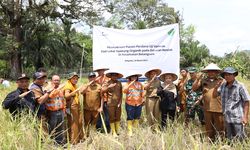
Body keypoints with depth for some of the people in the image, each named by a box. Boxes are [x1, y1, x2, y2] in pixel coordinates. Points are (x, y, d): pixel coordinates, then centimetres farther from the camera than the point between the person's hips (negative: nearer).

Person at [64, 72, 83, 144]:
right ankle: (73, 140, 4)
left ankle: (79, 137, 27)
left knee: (79, 122, 13)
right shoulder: (68, 86, -11)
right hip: (71, 107, -9)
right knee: (73, 123, -4)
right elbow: (66, 96, -30)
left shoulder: (75, 86, 16)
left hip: (77, 106, 9)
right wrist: (75, 91, -38)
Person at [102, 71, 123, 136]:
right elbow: (103, 90, -13)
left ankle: (117, 131, 21)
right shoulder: (108, 83, -1)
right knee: (112, 118, 2)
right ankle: (113, 132, 11)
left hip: (118, 103, 3)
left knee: (118, 117, 8)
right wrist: (109, 87, -26)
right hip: (111, 103, -3)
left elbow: (121, 93, 10)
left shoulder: (119, 83, 8)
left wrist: (120, 101, 2)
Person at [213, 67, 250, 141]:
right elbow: (214, 95, 15)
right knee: (229, 139, 16)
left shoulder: (240, 86, -8)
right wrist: (216, 87, -4)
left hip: (238, 118, -5)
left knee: (240, 138, -3)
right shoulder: (223, 85, 6)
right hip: (227, 118, 5)